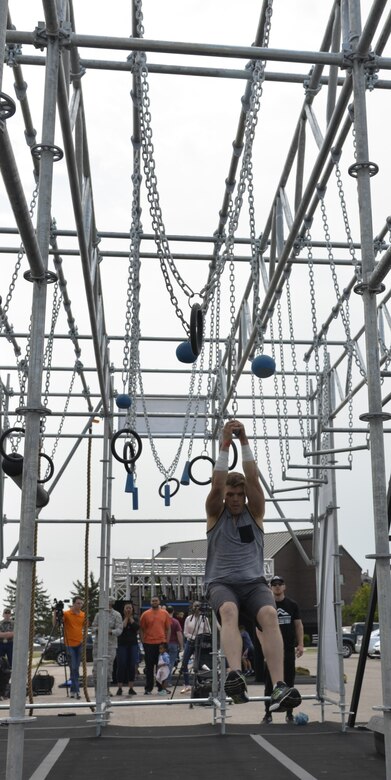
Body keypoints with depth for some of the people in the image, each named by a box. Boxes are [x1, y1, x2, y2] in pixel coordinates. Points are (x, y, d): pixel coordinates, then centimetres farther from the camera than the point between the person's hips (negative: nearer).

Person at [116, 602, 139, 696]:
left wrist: (130, 618, -5)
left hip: (133, 644, 3)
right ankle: (120, 688, 1)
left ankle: (131, 688, 5)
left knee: (132, 666, 0)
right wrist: (126, 618, -9)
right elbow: (121, 628, -16)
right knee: (121, 666, -5)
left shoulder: (135, 619, 9)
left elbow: (137, 627, -10)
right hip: (122, 644, -2)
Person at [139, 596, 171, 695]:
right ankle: (148, 688, 10)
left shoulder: (165, 613, 4)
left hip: (161, 643, 1)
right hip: (149, 644, -1)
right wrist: (143, 642, -3)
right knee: (149, 667, 4)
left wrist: (167, 641, 0)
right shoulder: (145, 614, 0)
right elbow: (141, 629, 4)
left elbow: (168, 629, 8)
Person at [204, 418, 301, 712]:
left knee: (269, 614, -33)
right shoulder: (216, 514, 10)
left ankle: (279, 688, -46)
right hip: (221, 583, -1)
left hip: (254, 582, 1)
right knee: (229, 611, -37)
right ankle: (235, 675, -58)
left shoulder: (255, 512, 12)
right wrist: (225, 445, -13)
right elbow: (217, 483, -7)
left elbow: (253, 479, -2)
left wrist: (244, 441, -8)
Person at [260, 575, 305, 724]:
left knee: (289, 682, 7)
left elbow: (298, 625, 7)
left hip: (289, 650, 2)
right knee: (270, 683, 1)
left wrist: (300, 644, -4)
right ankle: (268, 714, 10)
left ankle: (289, 714, 16)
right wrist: (264, 645, -16)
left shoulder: (292, 605, 5)